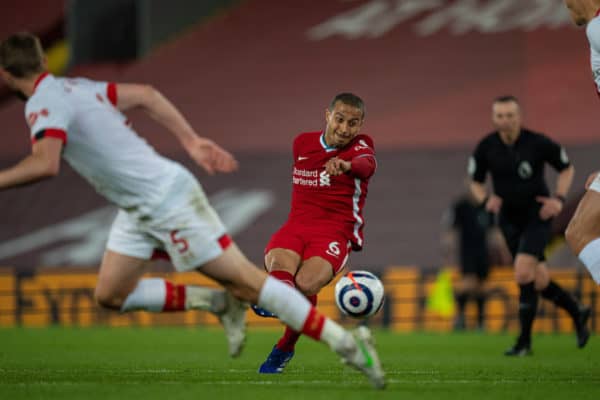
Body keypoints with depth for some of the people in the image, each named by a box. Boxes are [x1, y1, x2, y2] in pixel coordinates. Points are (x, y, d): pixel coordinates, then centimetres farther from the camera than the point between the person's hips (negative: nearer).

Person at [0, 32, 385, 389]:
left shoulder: (44, 104, -16)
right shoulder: (74, 88, 12)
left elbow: (45, 164, -33)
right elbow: (145, 94, 16)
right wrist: (192, 141, 15)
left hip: (166, 196, -10)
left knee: (245, 280, -7)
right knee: (111, 295, 9)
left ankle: (345, 341, -3)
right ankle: (218, 303, 13)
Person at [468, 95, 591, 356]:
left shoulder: (538, 143, -13)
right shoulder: (486, 148, -6)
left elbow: (567, 168, 3)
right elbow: (476, 182, 9)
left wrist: (559, 199, -10)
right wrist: (486, 200, -11)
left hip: (537, 217, -4)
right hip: (509, 219, 4)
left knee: (523, 273, -18)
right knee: (539, 281, 6)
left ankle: (524, 341, -7)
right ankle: (577, 313, 32)